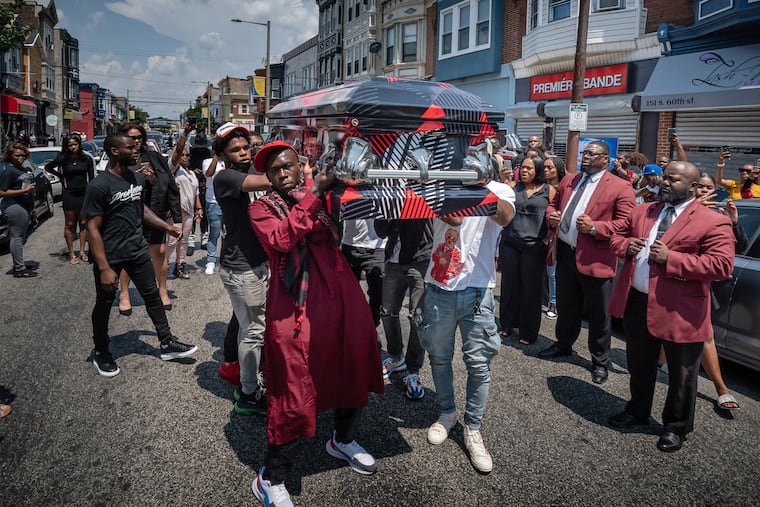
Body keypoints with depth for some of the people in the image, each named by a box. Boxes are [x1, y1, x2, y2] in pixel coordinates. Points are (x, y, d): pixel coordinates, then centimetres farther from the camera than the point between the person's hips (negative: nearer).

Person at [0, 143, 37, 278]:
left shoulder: (24, 168, 14)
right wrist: (24, 191, -20)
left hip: (25, 206, 9)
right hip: (15, 207, -9)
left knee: (20, 237, 14)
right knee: (17, 237, -6)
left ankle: (19, 265, 23)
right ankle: (19, 269, -3)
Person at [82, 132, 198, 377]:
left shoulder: (138, 177, 1)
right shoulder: (99, 185, -19)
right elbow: (93, 228, -19)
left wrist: (167, 227, 11)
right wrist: (104, 268, -23)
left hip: (138, 249, 6)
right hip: (110, 255, -6)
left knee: (152, 294, 12)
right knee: (104, 303, 11)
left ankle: (166, 343, 25)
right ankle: (101, 352, 30)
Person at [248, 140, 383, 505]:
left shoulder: (320, 190, 13)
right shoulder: (261, 208, 2)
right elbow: (281, 239, -17)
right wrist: (313, 196, -17)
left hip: (342, 300, 5)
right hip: (294, 310, -5)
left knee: (355, 374, 20)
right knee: (293, 395, -2)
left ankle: (343, 440, 47)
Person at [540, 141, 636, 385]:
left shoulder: (620, 187, -7)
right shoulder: (568, 181, 12)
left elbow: (626, 223, -12)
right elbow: (554, 204, 23)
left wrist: (594, 227, -23)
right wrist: (551, 216, 0)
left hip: (594, 259, -6)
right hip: (565, 253, 6)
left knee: (598, 314, 7)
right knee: (566, 306, 22)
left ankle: (600, 362, 22)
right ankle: (563, 344, 43)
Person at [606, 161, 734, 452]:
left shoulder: (712, 222, -11)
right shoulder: (642, 212, 8)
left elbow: (722, 265, -19)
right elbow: (616, 236, 17)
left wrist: (671, 259, -24)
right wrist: (626, 245, -7)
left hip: (679, 312, -5)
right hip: (636, 303, 5)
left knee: (681, 376, 13)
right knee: (639, 366, 22)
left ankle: (676, 427, 33)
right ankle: (638, 411, 44)